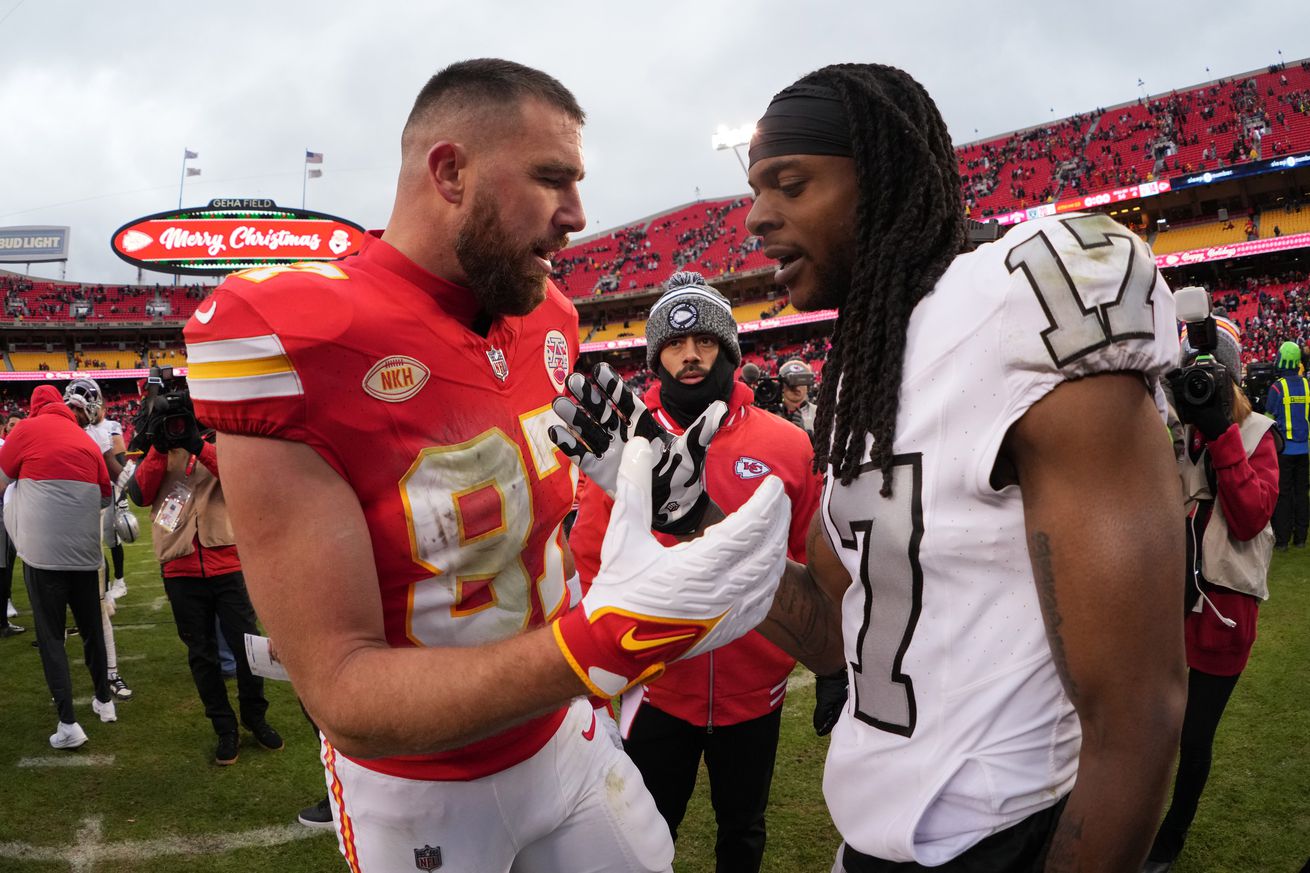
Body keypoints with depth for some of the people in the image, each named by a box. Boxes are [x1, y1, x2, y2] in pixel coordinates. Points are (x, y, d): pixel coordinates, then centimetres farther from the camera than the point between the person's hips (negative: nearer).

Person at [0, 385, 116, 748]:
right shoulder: (86, 440, 10)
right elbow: (105, 496, 17)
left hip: (44, 552, -4)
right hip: (85, 552, 4)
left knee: (50, 637, 2)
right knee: (91, 628, 18)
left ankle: (68, 724, -2)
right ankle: (104, 700, 30)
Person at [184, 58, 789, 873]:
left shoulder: (547, 322, -5)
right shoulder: (297, 350, -28)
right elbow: (345, 693, -29)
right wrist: (605, 639, -41)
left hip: (564, 733, 6)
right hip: (418, 788, -5)